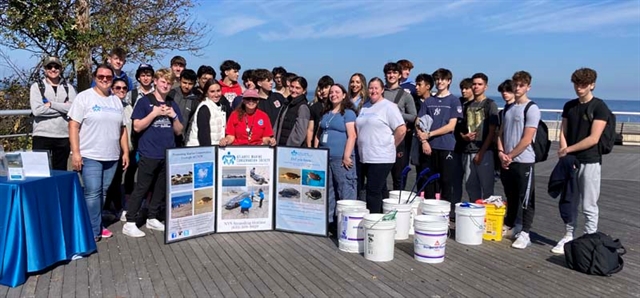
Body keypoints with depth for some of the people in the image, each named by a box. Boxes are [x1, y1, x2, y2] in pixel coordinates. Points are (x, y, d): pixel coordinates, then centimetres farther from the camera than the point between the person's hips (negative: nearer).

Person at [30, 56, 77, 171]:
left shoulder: (69, 88, 10)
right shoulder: (37, 87, 5)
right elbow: (37, 110, -9)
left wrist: (50, 104, -9)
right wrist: (63, 108, -7)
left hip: (63, 136, 2)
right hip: (42, 136, -2)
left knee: (60, 171, 9)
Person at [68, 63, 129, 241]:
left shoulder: (116, 101, 14)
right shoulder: (84, 97, -2)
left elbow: (122, 129, 16)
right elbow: (73, 126, -7)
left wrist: (125, 152, 11)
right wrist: (75, 152, -14)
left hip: (111, 157, 5)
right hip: (90, 156, -5)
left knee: (103, 193, 10)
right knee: (92, 193, -7)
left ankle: (98, 225, 21)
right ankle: (93, 231, 1)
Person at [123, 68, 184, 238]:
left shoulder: (173, 106, 13)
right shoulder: (145, 101, -2)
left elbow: (179, 131, 12)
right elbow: (137, 127, -8)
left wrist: (174, 116, -4)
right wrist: (155, 113, -14)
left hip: (168, 154, 5)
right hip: (149, 154, -5)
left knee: (161, 188, 10)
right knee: (141, 189, -3)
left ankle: (152, 219, 23)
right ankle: (130, 223, 3)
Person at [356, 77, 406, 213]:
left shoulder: (388, 106, -6)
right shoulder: (365, 107, 15)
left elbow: (402, 129, -12)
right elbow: (359, 129, 24)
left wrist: (390, 145, -4)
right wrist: (362, 145, 12)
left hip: (381, 157, -7)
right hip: (366, 156, 7)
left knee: (373, 191, -8)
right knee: (379, 191, 14)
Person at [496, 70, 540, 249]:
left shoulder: (532, 109, -8)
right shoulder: (508, 108, 13)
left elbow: (527, 139, -14)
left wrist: (510, 156, -10)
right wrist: (501, 153, 0)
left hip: (524, 161, -6)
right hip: (506, 162, 7)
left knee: (526, 200, 0)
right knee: (510, 197, 17)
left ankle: (524, 234, 7)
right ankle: (509, 228, 28)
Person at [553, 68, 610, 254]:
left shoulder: (600, 107, -7)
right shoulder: (569, 106, 9)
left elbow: (593, 139, -14)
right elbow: (563, 133, 7)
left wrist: (568, 149, -11)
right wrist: (565, 156, -7)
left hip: (590, 162, -5)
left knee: (589, 206, 1)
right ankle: (568, 237, 22)